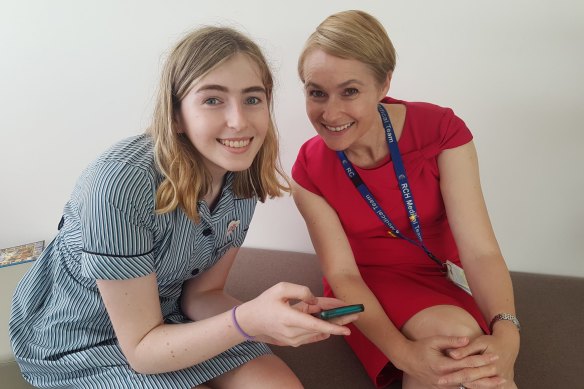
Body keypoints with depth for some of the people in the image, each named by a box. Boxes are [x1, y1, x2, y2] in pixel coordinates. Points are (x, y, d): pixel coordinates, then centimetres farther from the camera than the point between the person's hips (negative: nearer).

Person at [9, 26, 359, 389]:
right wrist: (248, 320, -39)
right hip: (81, 342, -4)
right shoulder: (122, 184, -32)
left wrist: (270, 318, -24)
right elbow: (141, 349, -23)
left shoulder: (244, 175, -12)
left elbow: (200, 294, -5)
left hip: (168, 317, 5)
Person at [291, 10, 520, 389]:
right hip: (368, 285, 0)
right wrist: (403, 352, -32)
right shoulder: (309, 171, -14)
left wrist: (506, 335, -39)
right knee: (457, 330, -29)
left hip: (442, 278, 1)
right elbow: (343, 273, -16)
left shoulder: (441, 130, -17)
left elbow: (480, 250, -20)